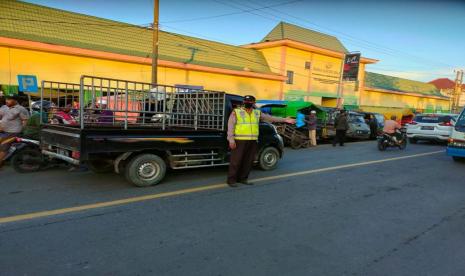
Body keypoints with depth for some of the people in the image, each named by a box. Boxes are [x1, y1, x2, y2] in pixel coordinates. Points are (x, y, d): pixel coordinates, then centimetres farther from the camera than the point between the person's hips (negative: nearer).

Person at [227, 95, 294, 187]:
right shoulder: (236, 112, 0)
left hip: (253, 141, 5)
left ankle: (243, 178, 21)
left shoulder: (257, 113, 14)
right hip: (240, 141, -5)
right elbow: (230, 126, -5)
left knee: (248, 161, 8)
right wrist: (231, 140, -15)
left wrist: (284, 120, 10)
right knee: (236, 160, -4)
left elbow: (270, 118, 14)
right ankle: (231, 180, 4)